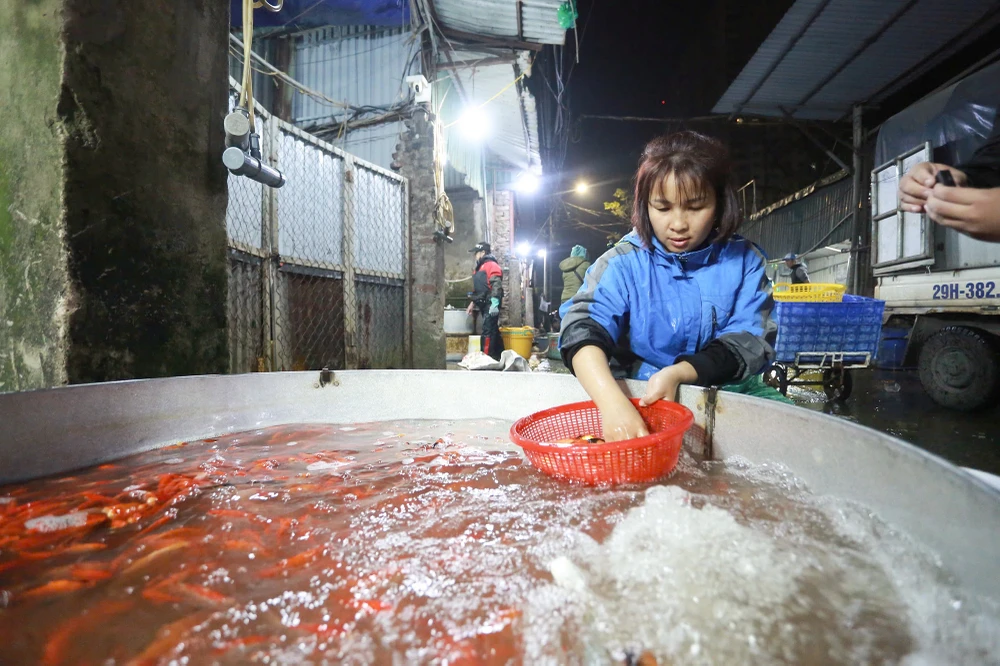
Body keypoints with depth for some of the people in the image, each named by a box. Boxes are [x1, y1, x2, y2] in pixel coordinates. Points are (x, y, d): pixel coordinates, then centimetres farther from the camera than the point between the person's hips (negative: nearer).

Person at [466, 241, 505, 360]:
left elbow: (496, 285, -20)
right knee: (493, 330, 12)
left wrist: (494, 303, -29)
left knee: (487, 332, -13)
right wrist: (473, 303, 23)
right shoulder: (480, 267, 22)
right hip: (484, 305, 10)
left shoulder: (491, 265, -8)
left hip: (490, 305, -10)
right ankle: (499, 357, 18)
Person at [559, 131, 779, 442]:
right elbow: (582, 327, -21)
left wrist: (678, 373, -24)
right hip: (635, 395, -1)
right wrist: (613, 402, -41)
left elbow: (751, 340, -5)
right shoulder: (624, 262, -6)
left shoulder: (743, 260, 2)